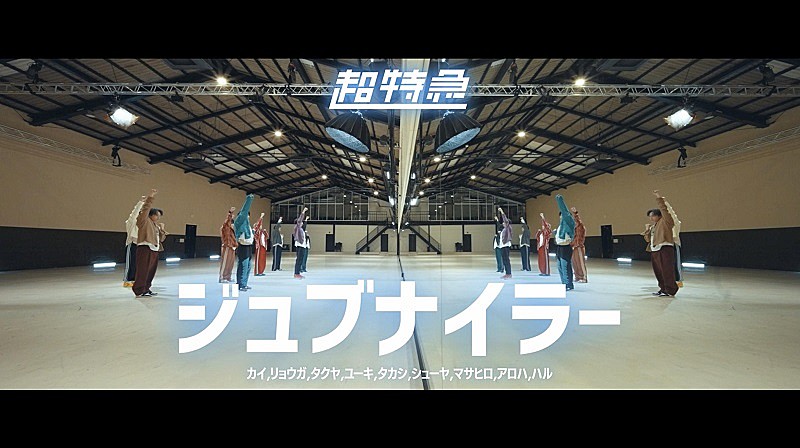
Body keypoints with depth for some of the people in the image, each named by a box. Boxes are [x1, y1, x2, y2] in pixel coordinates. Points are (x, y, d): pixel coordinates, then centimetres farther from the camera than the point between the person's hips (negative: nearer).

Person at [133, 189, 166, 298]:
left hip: (154, 251, 8)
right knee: (143, 271, -7)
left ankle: (146, 289, 19)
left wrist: (162, 229, 5)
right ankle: (139, 291, -1)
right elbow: (145, 209, -14)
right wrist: (150, 198, -19)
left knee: (151, 271, 10)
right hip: (145, 249, -8)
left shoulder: (156, 226, 22)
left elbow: (161, 239, 21)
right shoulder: (145, 221, 1)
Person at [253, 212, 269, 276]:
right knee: (258, 259, -6)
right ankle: (257, 272, -4)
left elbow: (267, 237, 14)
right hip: (259, 246, -7)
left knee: (262, 259, 8)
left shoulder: (263, 231, 17)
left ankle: (261, 272, 15)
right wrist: (261, 217, -16)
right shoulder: (257, 231, -3)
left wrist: (265, 231, 2)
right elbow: (258, 224, -16)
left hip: (263, 246, 7)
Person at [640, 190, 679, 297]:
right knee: (658, 272, 10)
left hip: (664, 249, -8)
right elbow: (648, 239, 20)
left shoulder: (665, 221, 1)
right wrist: (647, 232, 3)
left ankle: (670, 290, 1)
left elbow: (664, 210, -15)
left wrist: (659, 198, -20)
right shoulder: (651, 226, 21)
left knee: (667, 271, -6)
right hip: (654, 250, 8)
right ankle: (663, 289, 19)